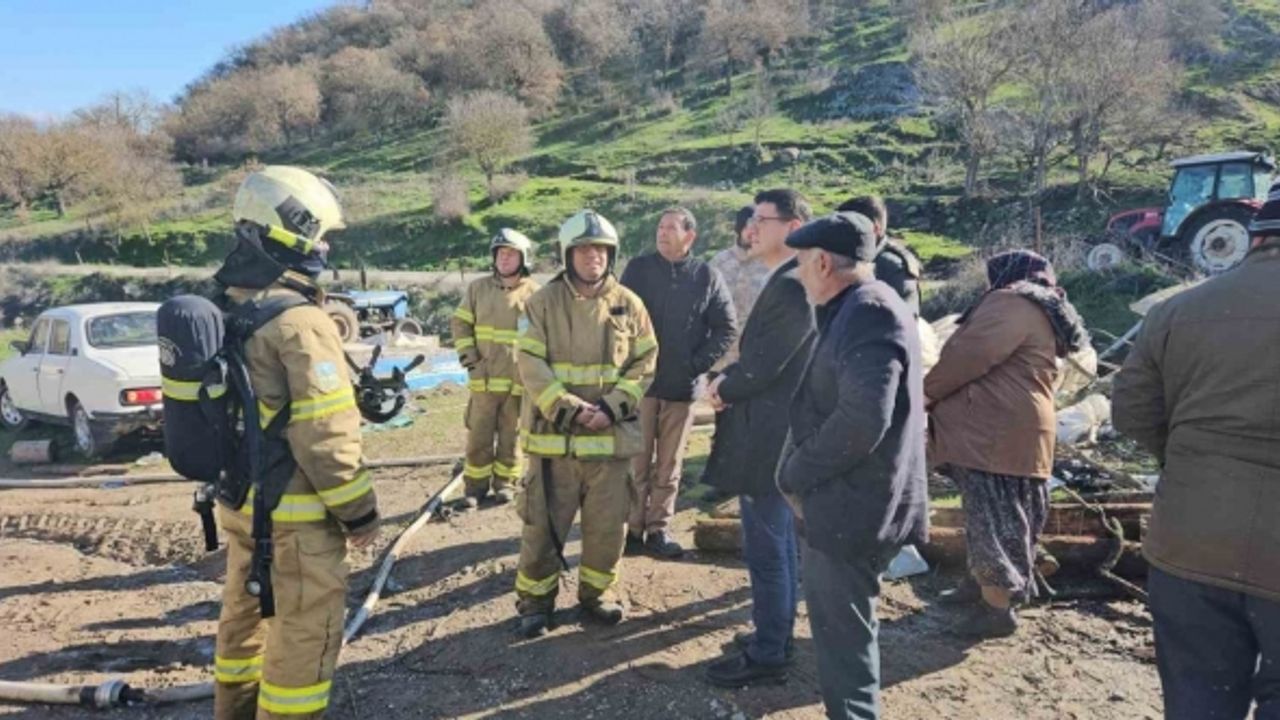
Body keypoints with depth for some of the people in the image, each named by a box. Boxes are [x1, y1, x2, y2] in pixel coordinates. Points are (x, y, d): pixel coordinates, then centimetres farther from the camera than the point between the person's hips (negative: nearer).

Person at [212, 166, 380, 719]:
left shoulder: (227, 306, 6)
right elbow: (325, 433, -23)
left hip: (238, 498, 9)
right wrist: (359, 508, -13)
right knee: (305, 629, 5)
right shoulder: (299, 321, -22)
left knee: (245, 612, 24)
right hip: (293, 511, -9)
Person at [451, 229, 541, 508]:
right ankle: (476, 485, 18)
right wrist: (468, 356, -1)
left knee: (511, 436, 9)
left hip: (519, 380, -1)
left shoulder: (535, 293, 0)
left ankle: (505, 482, 23)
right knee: (478, 436, 6)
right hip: (484, 377, 2)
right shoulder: (478, 288, 5)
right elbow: (460, 323, 10)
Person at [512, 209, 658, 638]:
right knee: (544, 523, 7)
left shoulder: (628, 304, 2)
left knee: (608, 523, 11)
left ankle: (596, 592, 32)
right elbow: (531, 365, -8)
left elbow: (645, 363, 2)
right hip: (554, 433, -2)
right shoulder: (543, 302, -3)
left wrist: (612, 407, -12)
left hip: (613, 434, 2)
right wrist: (569, 408, -18)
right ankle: (535, 599, 25)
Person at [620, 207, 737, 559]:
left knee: (669, 464, 9)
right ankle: (633, 528, 16)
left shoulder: (707, 276, 0)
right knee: (637, 461, 5)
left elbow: (727, 327, 2)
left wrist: (699, 363, -7)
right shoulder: (638, 268, 0)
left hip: (682, 385, 1)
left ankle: (659, 529, 21)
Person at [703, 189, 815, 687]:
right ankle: (777, 633, 35)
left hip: (766, 439, -11)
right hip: (776, 434, 11)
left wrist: (722, 389, -4)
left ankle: (767, 655, 14)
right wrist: (728, 380, 1)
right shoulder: (789, 283, 12)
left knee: (765, 548, 1)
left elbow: (760, 367, -22)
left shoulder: (790, 286, -21)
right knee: (779, 543, 20)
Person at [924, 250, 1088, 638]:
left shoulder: (1012, 302, -9)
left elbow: (969, 356, -17)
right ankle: (987, 584, 29)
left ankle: (998, 608, -1)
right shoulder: (1046, 315, 24)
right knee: (1003, 512, 17)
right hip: (1013, 430, 11)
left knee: (992, 514, -6)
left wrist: (926, 392, -4)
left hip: (997, 431, -11)